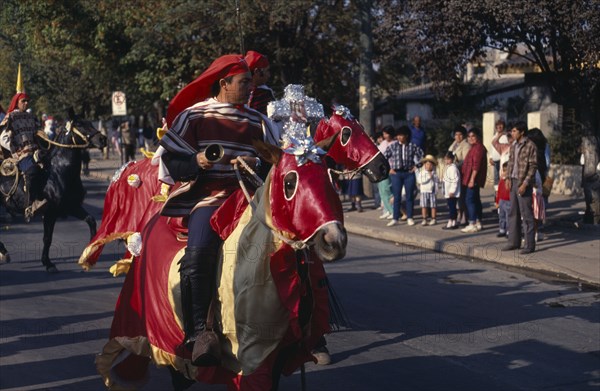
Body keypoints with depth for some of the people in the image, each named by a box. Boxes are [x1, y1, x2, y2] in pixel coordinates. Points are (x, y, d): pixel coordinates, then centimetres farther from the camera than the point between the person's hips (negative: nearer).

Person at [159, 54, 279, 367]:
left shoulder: (258, 122, 17)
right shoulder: (193, 116, 9)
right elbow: (170, 163, 5)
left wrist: (257, 164, -6)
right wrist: (197, 162, -15)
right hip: (209, 197, -4)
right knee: (198, 252, -31)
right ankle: (198, 333, -31)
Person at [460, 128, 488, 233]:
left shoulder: (478, 148, -14)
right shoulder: (474, 147, 19)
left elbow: (476, 165, -21)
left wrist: (472, 179, -24)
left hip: (473, 179, -11)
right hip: (471, 179, 11)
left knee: (470, 200, -11)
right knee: (476, 200, 12)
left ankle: (472, 224, -13)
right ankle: (478, 223, 17)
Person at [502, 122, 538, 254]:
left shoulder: (530, 146, -12)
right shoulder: (513, 146, 11)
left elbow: (533, 167, -13)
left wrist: (525, 184, -17)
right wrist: (509, 178, 4)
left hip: (524, 183, -8)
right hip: (513, 182, 8)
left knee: (526, 214, -5)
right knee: (513, 213, 12)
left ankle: (530, 245, 0)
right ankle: (514, 242, 21)